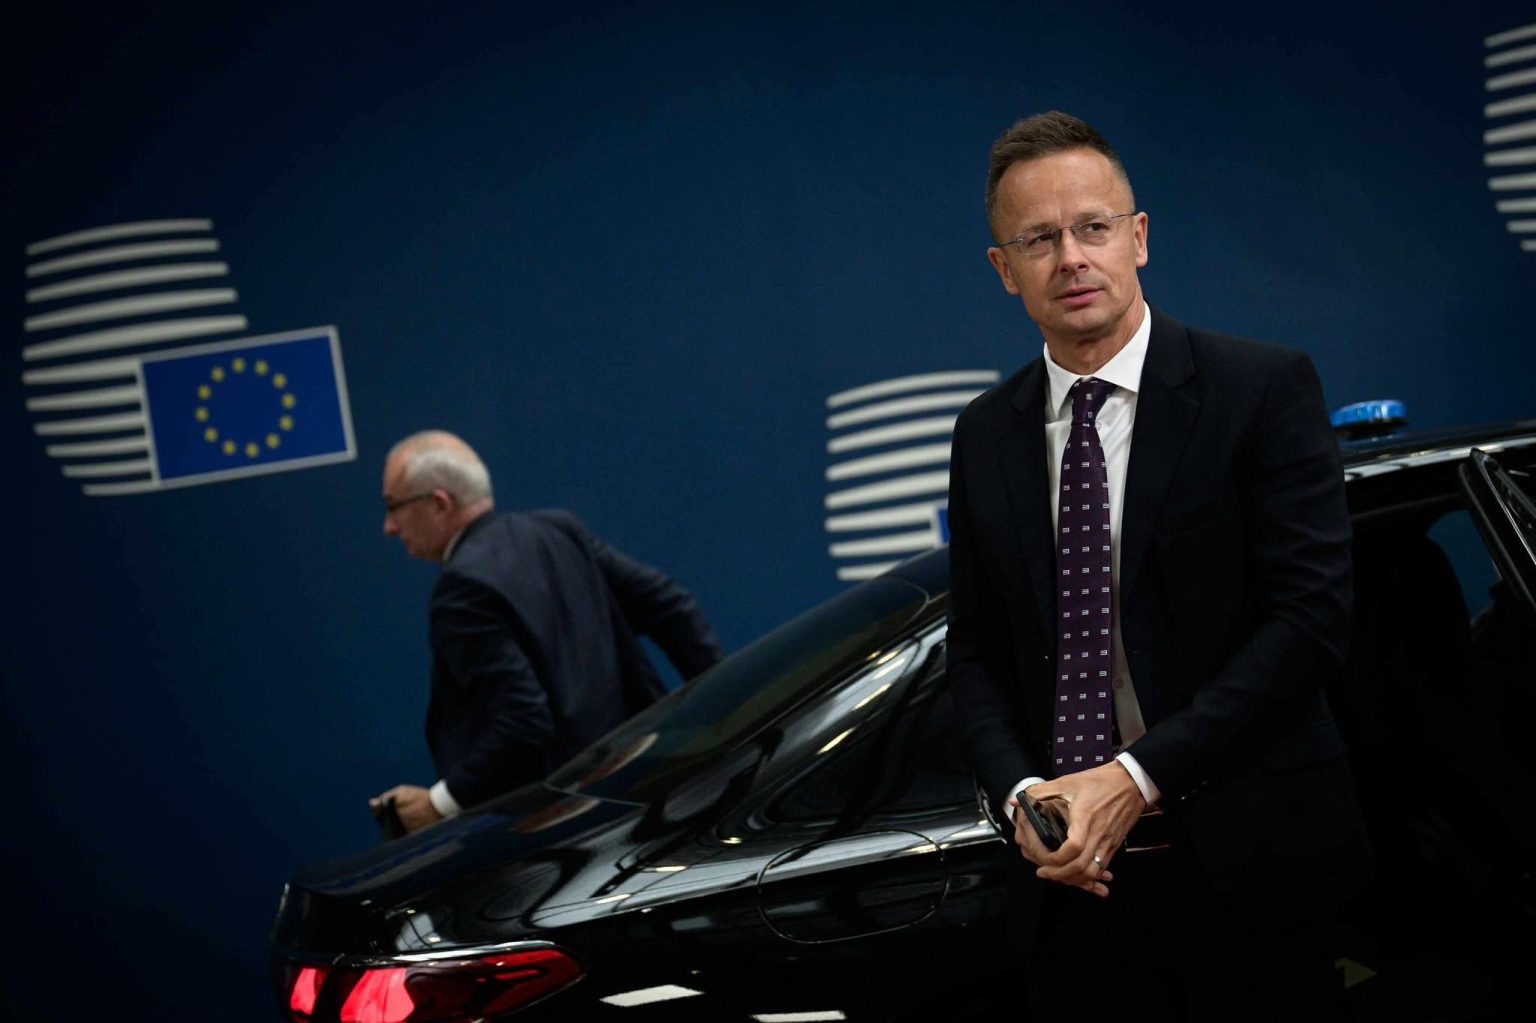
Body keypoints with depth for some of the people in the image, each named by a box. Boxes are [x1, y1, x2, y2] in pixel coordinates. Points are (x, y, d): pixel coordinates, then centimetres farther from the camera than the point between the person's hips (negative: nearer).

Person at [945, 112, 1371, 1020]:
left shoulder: (1265, 390, -5)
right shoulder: (986, 436, 9)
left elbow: (1312, 613, -11)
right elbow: (976, 648, 12)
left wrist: (1140, 775, -17)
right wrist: (1020, 793, -7)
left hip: (1249, 874, -3)